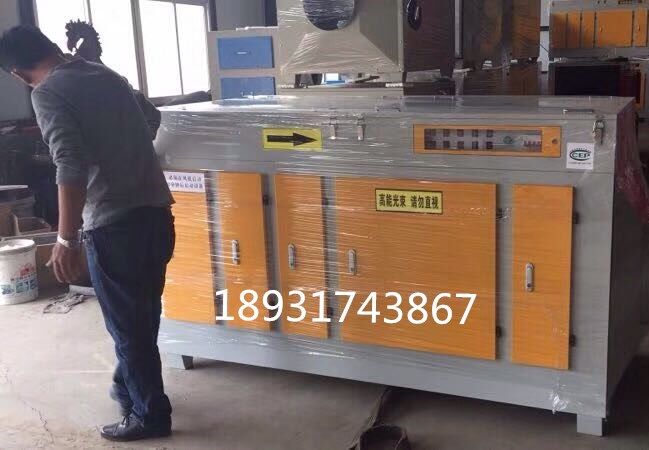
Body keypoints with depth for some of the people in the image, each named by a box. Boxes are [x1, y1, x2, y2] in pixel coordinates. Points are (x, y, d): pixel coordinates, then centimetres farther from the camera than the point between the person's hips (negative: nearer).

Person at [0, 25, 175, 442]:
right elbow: (152, 116, 32)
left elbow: (72, 167, -20)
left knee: (126, 323, 6)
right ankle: (128, 387, 41)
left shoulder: (47, 93, -7)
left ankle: (150, 415, 18)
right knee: (142, 314, 21)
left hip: (114, 224, -8)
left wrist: (66, 239, -17)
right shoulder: (106, 74, 15)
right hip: (156, 212, 8)